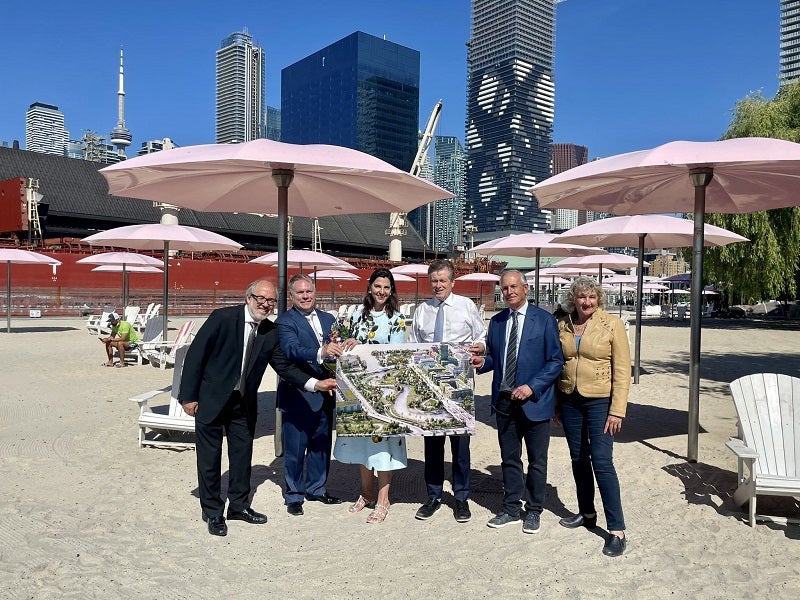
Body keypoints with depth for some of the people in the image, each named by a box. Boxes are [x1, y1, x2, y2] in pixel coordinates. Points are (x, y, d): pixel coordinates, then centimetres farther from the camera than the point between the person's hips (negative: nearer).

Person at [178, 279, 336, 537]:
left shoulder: (271, 332, -3)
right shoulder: (222, 318, -16)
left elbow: (284, 366, 0)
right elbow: (195, 354, -14)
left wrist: (316, 383, -13)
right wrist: (189, 396, -15)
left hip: (244, 402, 5)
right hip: (211, 399, -5)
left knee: (242, 454, 15)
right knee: (210, 457, 6)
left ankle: (239, 505, 34)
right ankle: (212, 512, 24)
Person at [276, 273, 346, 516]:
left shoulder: (328, 319, 11)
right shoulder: (285, 321, -8)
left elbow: (338, 349, 6)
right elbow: (292, 350, -25)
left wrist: (345, 347, -18)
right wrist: (321, 352, -42)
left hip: (324, 395, 6)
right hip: (298, 395, -6)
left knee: (321, 444, 19)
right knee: (295, 449, 5)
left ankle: (316, 488, 36)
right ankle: (293, 495, 23)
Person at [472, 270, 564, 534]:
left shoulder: (544, 320, -6)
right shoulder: (496, 322, 9)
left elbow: (556, 361, -8)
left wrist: (531, 387, -18)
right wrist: (482, 362, -7)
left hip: (534, 401, -4)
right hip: (504, 401, 4)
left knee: (537, 460, 9)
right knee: (509, 458, 13)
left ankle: (534, 511, 25)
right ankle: (511, 509, 27)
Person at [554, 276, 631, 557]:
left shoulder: (612, 324, -7)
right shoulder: (563, 325, 4)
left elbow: (622, 370, -8)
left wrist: (617, 411, -13)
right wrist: (556, 404, 10)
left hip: (599, 401, -4)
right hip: (570, 401, 5)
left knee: (602, 462, -7)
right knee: (578, 459, 14)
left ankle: (617, 529, 3)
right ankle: (587, 513, 31)